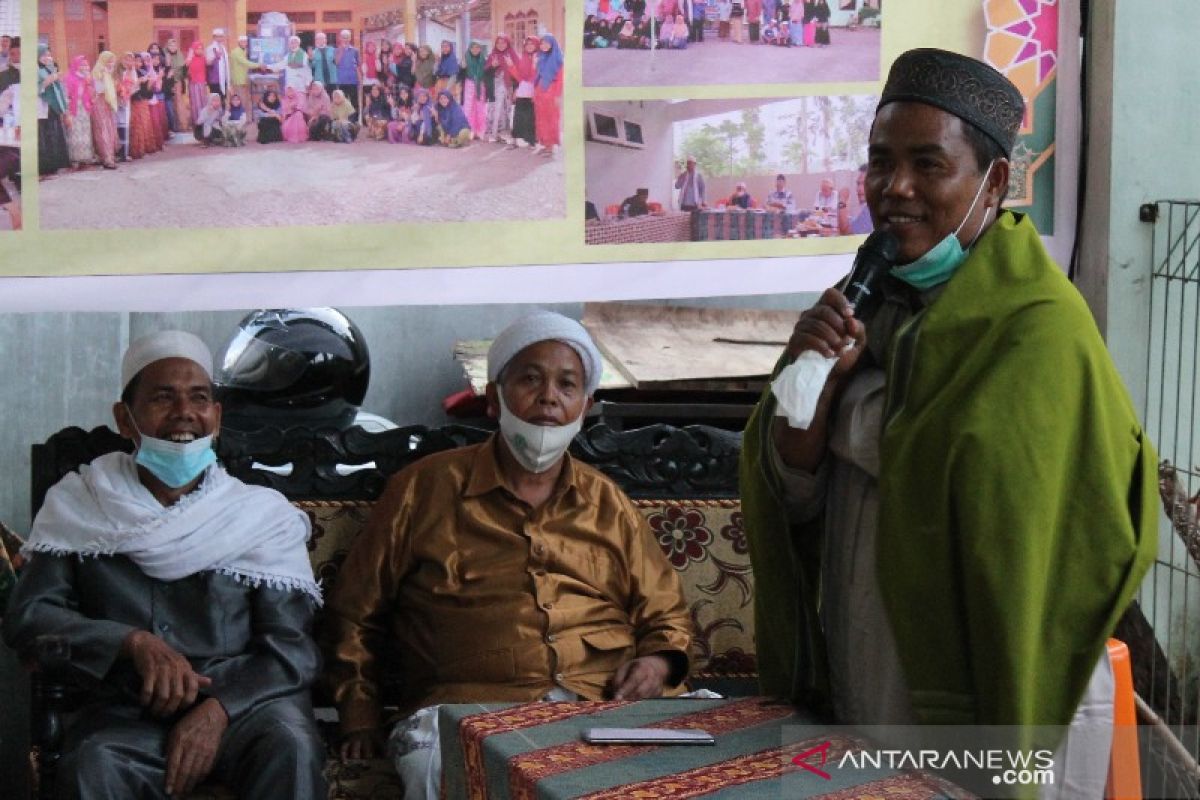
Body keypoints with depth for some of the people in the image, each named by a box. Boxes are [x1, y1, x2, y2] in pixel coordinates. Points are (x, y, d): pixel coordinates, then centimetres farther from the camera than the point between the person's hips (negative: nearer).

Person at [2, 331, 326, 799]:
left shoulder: (263, 515, 7)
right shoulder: (79, 507, 10)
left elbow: (293, 649, 1)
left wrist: (218, 709, -18)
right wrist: (136, 642, -13)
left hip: (244, 703, 0)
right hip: (126, 716, 0)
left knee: (290, 744, -33)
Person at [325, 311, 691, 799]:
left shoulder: (609, 505, 21)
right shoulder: (426, 489, 12)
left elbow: (666, 615, 26)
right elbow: (355, 613, 18)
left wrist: (657, 663, 4)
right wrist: (360, 720, 8)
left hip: (604, 705, 3)